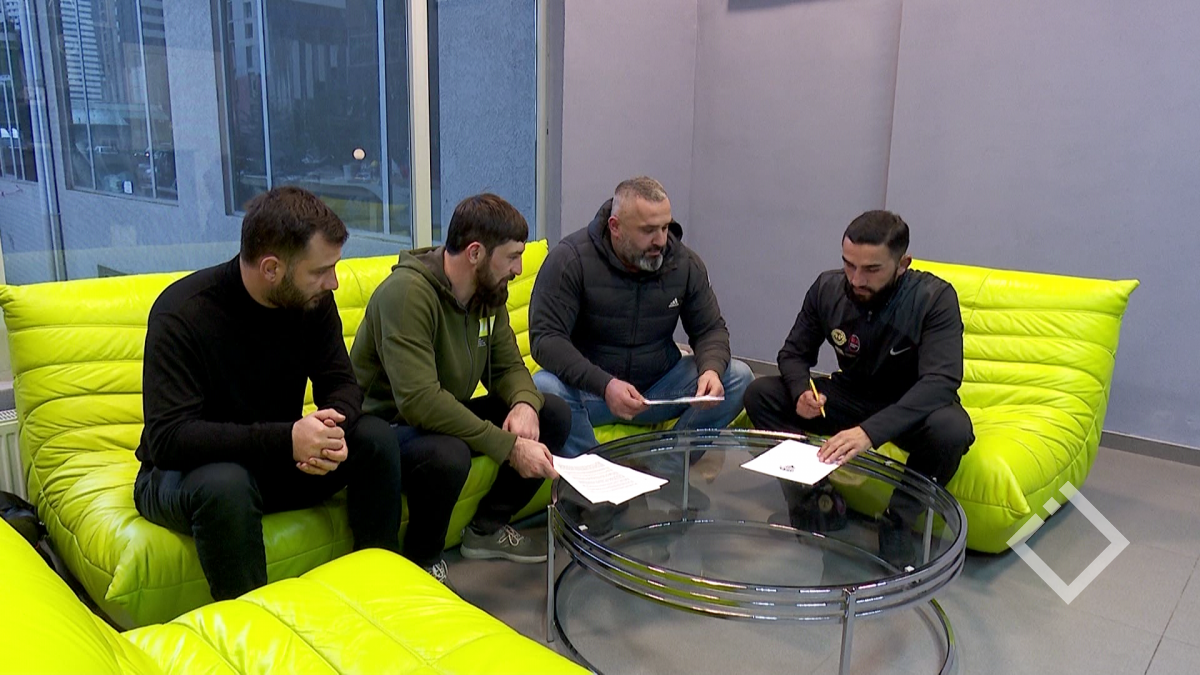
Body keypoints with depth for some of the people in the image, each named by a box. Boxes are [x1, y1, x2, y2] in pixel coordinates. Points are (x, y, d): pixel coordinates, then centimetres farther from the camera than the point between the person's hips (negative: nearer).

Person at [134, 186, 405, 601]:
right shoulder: (182, 314, -25)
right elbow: (167, 438, -30)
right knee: (225, 483, -38)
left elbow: (341, 384, -4)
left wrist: (332, 427, -28)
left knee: (376, 438, -17)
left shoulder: (312, 301, -8)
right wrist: (285, 439, -39)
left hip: (278, 461, 5)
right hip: (185, 473, -5)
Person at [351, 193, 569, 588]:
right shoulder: (408, 292, -28)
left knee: (554, 415, -4)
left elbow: (508, 366, 5)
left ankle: (487, 528, 9)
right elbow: (419, 400, -36)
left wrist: (524, 403, -20)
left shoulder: (489, 292, -1)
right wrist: (508, 447, -33)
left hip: (449, 417, 8)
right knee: (447, 454, -40)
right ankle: (422, 563, -9)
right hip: (388, 424, -8)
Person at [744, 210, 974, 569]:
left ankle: (898, 521, -12)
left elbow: (941, 381, -34)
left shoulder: (935, 298, -22)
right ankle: (817, 499, -8)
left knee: (952, 430, -37)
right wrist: (802, 391, -27)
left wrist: (871, 430, -49)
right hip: (849, 398, 4)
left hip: (911, 411, -3)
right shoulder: (828, 288, -11)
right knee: (760, 394, -15)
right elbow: (794, 353, -1)